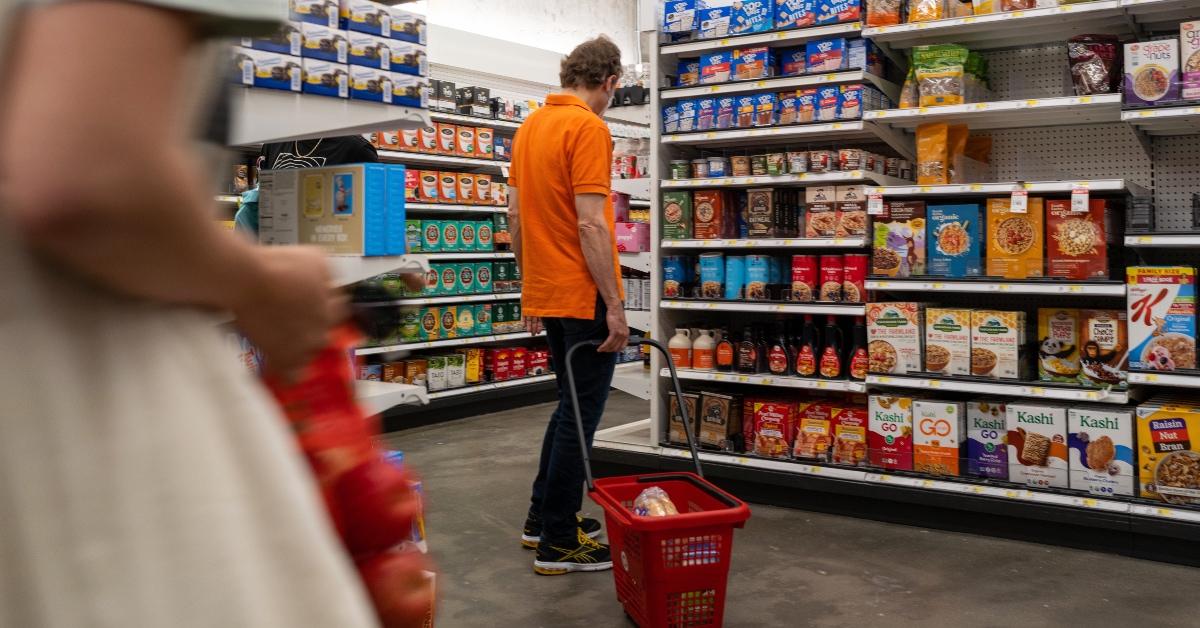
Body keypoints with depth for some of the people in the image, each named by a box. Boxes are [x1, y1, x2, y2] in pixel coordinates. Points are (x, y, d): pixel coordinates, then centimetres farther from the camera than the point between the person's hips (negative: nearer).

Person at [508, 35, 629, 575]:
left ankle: (542, 517, 29)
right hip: (584, 295, -9)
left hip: (546, 293, 9)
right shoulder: (589, 128, -14)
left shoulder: (530, 127, 12)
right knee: (580, 414, 1)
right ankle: (559, 543, 9)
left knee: (570, 405, 20)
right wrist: (615, 307, -19)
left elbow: (515, 216, 14)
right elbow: (591, 224, -21)